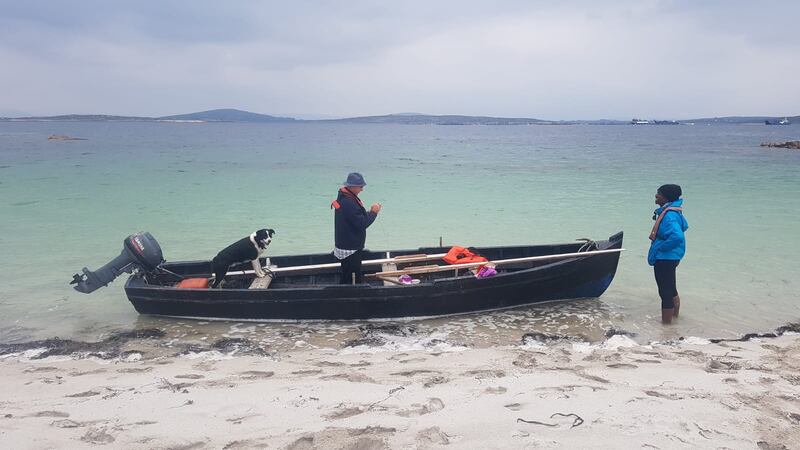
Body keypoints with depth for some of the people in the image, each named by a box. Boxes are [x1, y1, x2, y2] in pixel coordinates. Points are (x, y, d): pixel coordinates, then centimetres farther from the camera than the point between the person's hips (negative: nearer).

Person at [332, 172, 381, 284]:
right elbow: (362, 223, -25)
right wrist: (373, 212, -12)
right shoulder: (348, 203, -26)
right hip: (350, 250, -10)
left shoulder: (343, 198, 8)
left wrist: (369, 212, 2)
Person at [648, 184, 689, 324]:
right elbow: (684, 226, 24)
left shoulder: (669, 215, -25)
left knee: (665, 293, -1)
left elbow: (677, 237, -39)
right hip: (669, 258, 11)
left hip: (665, 259, -11)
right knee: (671, 290, 26)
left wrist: (661, 247, -24)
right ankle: (675, 316, 43)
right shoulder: (673, 211, 7)